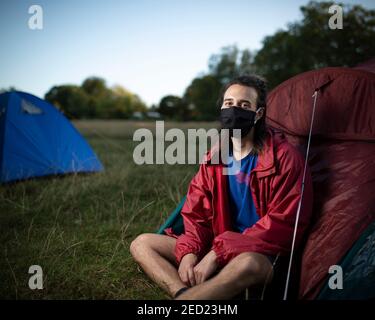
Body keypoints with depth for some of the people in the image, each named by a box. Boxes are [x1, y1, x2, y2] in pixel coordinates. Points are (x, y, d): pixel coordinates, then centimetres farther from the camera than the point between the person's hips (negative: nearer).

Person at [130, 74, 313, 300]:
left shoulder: (283, 157, -11)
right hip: (217, 250, 6)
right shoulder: (214, 158, 6)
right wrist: (189, 252, -15)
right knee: (141, 244, -4)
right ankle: (186, 293, -30)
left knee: (249, 264, -43)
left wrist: (218, 253, -21)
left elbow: (281, 223, -16)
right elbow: (196, 213, 7)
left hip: (261, 256, -6)